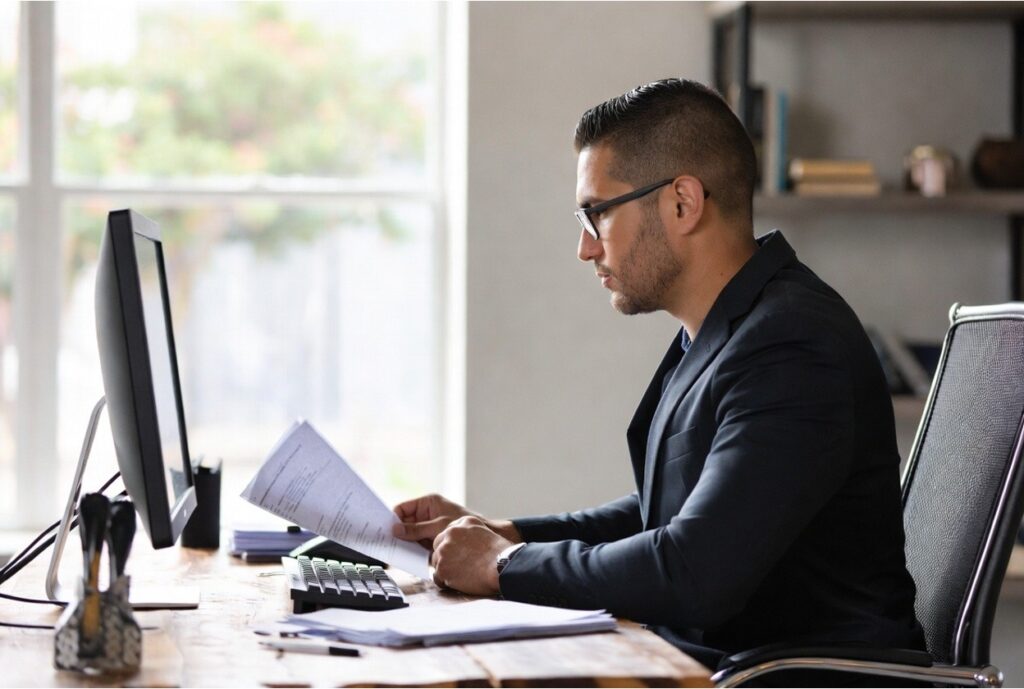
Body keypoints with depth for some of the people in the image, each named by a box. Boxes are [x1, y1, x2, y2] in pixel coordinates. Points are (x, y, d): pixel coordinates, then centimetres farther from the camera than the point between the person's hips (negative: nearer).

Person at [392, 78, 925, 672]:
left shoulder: (792, 350, -21)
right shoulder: (718, 333, 11)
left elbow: (694, 577, -27)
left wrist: (504, 566, -14)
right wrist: (505, 534, 11)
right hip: (708, 655, 9)